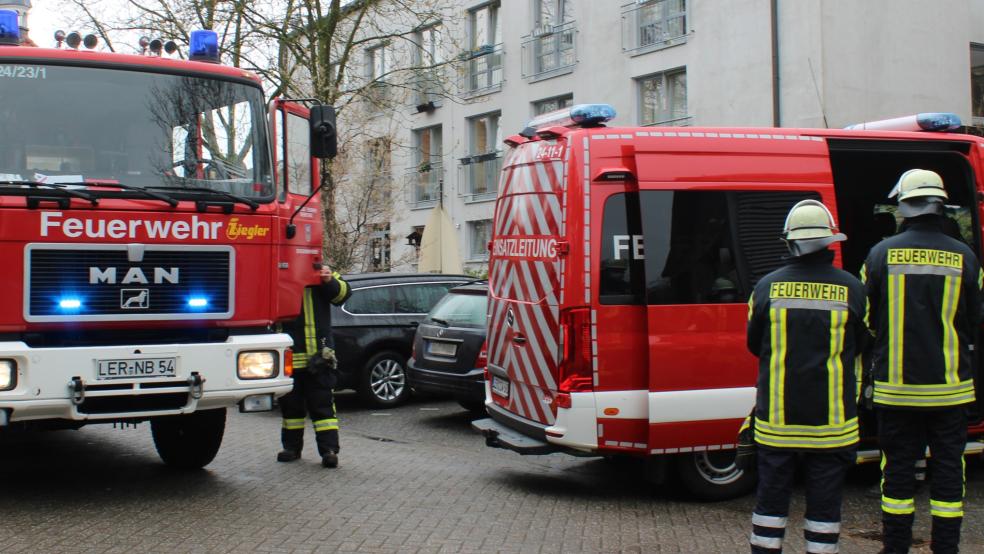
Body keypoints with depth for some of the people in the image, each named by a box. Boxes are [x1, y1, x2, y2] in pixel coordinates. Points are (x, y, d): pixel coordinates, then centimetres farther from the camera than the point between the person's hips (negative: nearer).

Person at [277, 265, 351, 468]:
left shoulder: (321, 272, 2)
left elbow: (343, 293, -6)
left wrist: (330, 282, -26)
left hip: (317, 356, -2)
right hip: (288, 355, 2)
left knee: (322, 404, 0)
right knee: (290, 404, 13)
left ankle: (329, 449, 2)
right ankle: (292, 446, 26)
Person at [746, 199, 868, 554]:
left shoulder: (767, 286, -6)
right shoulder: (851, 288, -7)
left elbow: (754, 344, 6)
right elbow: (860, 345, 7)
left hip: (776, 419, 1)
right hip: (832, 420, -1)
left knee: (771, 496, 12)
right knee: (825, 500, 8)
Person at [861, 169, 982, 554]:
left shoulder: (882, 254, -6)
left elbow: (866, 320, 1)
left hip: (895, 387, 0)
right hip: (949, 388, 0)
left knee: (898, 468, 8)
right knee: (947, 468, 10)